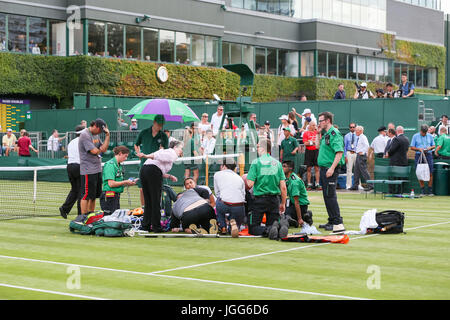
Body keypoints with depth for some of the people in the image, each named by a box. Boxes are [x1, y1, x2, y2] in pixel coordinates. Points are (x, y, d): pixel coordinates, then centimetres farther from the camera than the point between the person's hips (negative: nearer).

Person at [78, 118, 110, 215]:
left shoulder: (96, 135, 16)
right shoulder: (85, 134, -12)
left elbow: (104, 149, 8)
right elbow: (94, 151, -19)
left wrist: (107, 136, 2)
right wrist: (99, 150, 3)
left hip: (97, 169, 9)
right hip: (88, 170, -9)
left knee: (94, 195, 14)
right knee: (86, 195, -6)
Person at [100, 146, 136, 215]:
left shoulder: (119, 165, 13)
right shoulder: (110, 165, -14)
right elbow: (111, 184, -20)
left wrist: (129, 183, 5)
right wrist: (125, 182, -10)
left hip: (116, 196, 9)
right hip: (109, 197, -9)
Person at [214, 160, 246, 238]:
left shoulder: (217, 174, 20)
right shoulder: (240, 178, 26)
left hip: (224, 205, -2)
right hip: (239, 207, 2)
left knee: (218, 201, 36)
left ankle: (222, 227, 23)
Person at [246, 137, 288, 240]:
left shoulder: (256, 162, -7)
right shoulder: (277, 163, 6)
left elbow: (250, 185, -12)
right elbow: (283, 187, 4)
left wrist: (245, 179, 11)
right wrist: (283, 204, 14)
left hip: (260, 199, -4)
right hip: (274, 199, 4)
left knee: (253, 228, 5)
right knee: (272, 224, 12)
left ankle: (269, 230, -26)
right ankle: (282, 224, -22)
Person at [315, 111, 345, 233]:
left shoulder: (334, 134, -14)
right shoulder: (325, 134, 15)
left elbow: (339, 152, -21)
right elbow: (318, 146, 29)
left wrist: (332, 168, -27)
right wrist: (318, 134, 18)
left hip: (330, 169, -10)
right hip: (323, 168, 10)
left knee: (330, 196, -11)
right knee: (327, 196, 13)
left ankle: (338, 223, -11)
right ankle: (332, 221, 21)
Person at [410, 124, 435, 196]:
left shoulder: (430, 136, 11)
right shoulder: (415, 136, 5)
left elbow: (434, 145, 16)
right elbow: (412, 147, 3)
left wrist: (430, 148, -7)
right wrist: (419, 149, -14)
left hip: (428, 155, 1)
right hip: (419, 155, -1)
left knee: (430, 173, -5)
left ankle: (429, 191, 0)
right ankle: (422, 191, 5)